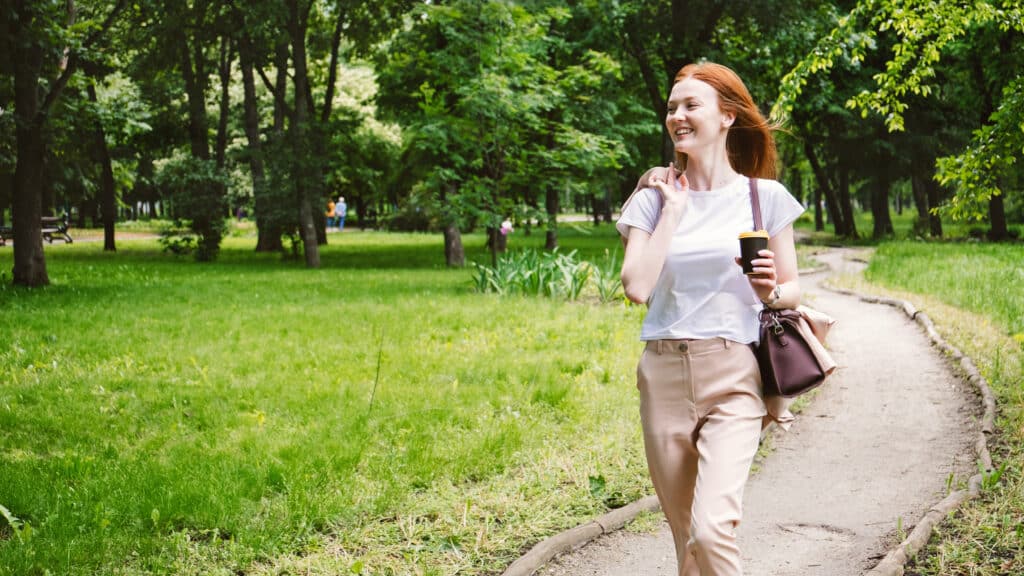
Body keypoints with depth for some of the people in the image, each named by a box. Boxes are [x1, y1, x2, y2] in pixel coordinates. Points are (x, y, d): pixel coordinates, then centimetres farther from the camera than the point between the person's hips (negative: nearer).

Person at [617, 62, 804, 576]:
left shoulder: (765, 197, 2)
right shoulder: (653, 199, 6)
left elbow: (792, 290, 9)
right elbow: (637, 286, -9)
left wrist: (772, 292, -14)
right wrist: (673, 210, -5)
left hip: (732, 378, -2)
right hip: (664, 377, 3)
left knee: (712, 529, -21)